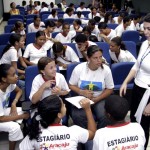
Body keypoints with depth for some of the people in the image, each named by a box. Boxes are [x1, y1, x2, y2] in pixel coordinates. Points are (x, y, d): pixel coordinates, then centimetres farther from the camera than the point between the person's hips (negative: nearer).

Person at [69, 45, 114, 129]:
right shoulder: (79, 68, -9)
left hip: (100, 99, 0)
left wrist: (96, 99, -14)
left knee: (104, 117, -28)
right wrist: (82, 92, -18)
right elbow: (71, 85, 2)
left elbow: (110, 89, -1)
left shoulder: (106, 69, -9)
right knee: (77, 116, -29)